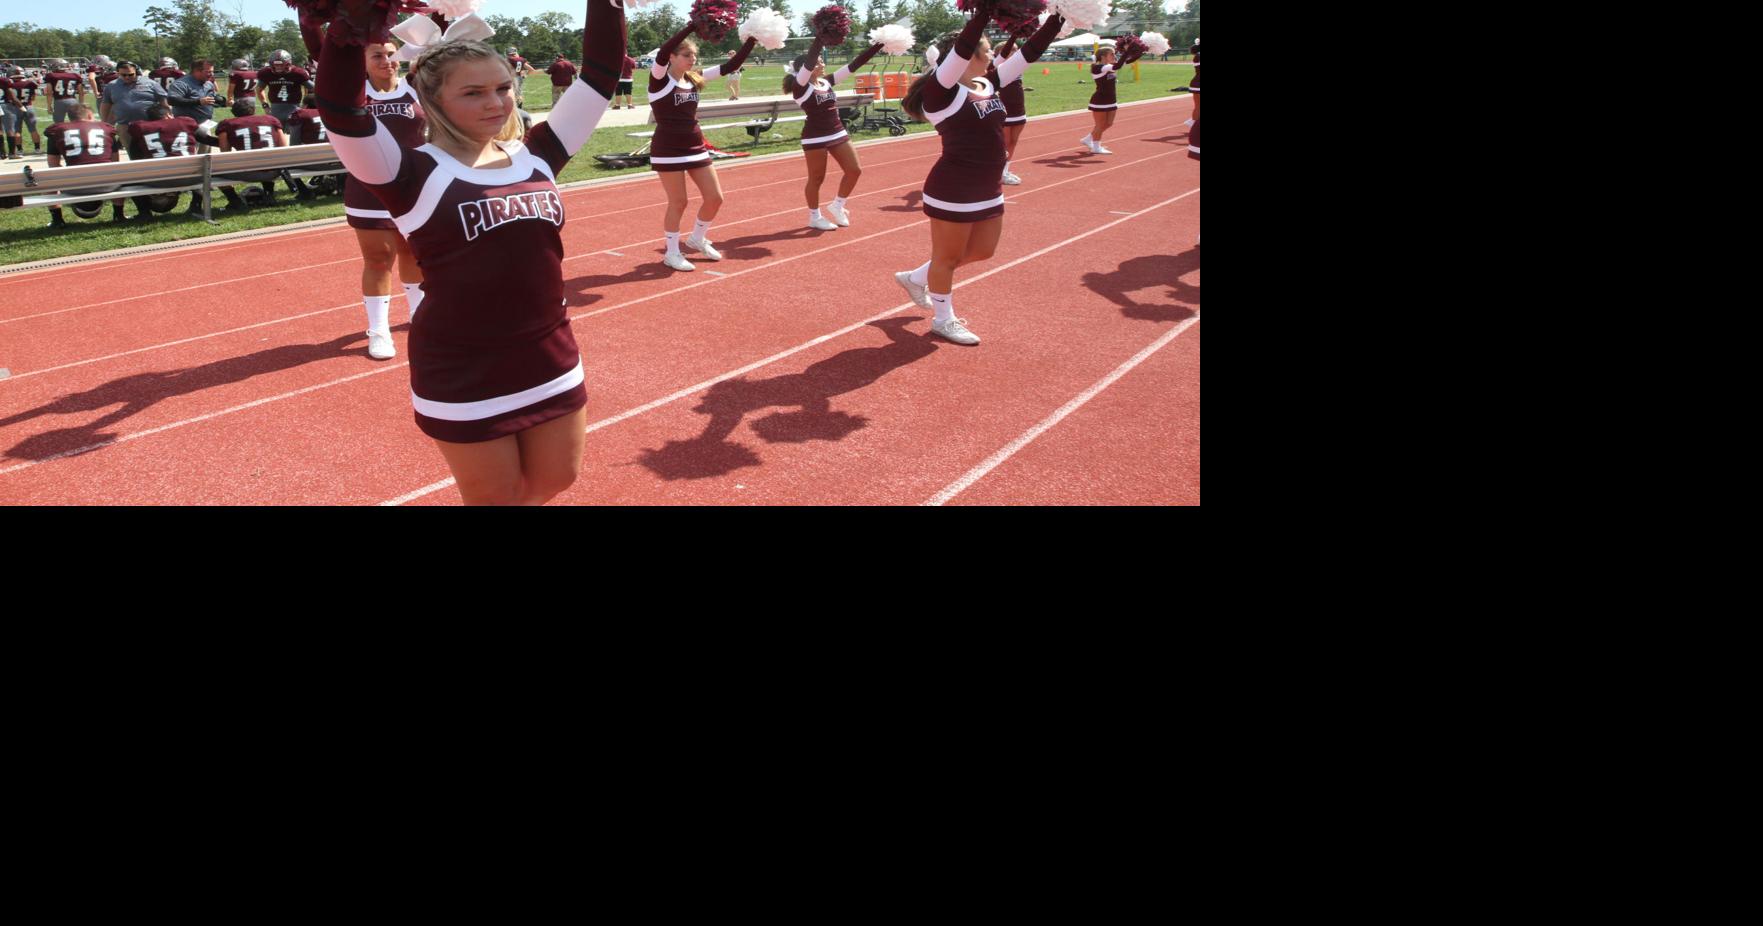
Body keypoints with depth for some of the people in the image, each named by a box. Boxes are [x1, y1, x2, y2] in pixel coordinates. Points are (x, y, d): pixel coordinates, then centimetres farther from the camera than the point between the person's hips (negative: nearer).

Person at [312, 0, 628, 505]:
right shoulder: (415, 175, -11)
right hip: (464, 375, -5)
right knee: (497, 497, 12)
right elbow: (340, 106, -25)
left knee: (555, 479, 20)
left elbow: (599, 78, 2)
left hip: (552, 361, 5)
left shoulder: (535, 156, 2)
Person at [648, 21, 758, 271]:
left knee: (715, 197, 6)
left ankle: (697, 239, 29)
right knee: (678, 202, -1)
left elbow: (730, 65, 5)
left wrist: (751, 40, -5)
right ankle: (672, 253, 15)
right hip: (668, 150, -6)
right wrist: (693, 26, -35)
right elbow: (662, 52, -30)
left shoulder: (695, 79, 7)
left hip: (696, 147, 6)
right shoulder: (659, 79, -10)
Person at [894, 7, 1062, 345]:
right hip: (953, 191, -9)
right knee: (947, 256, 7)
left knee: (981, 251, 19)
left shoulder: (987, 85, 8)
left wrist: (1053, 24, -2)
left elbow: (1026, 55, 8)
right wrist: (985, 11, -34)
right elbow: (960, 50, -29)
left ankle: (916, 278, 37)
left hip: (989, 190, 9)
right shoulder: (941, 90, -14)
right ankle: (943, 320, 25)